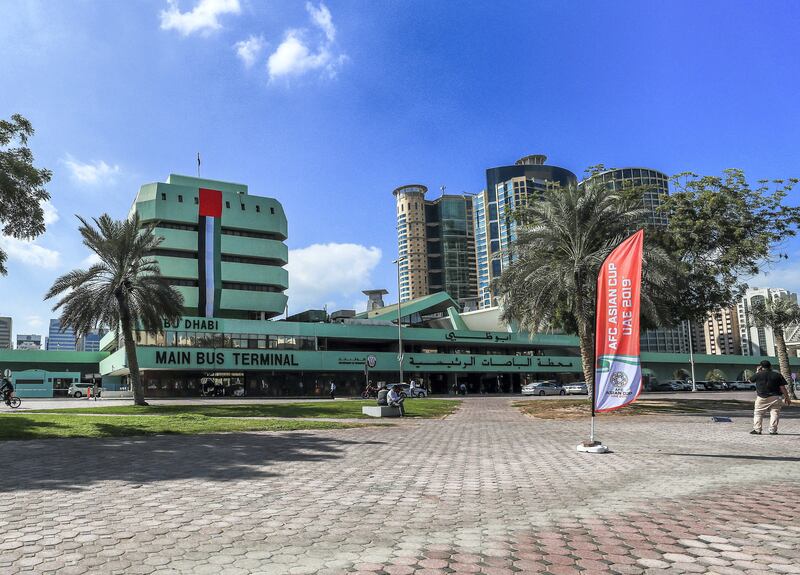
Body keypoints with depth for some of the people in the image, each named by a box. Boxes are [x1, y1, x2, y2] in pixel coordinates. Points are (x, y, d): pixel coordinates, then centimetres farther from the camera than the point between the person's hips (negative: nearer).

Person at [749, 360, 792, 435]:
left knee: (758, 413, 7)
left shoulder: (758, 375, -1)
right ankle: (773, 430, 1)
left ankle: (757, 430, 3)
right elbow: (782, 388, -1)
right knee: (774, 413, 5)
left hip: (761, 398, 0)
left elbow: (751, 380, 19)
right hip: (775, 398, 0)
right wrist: (787, 398, 7)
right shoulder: (777, 375, 1)